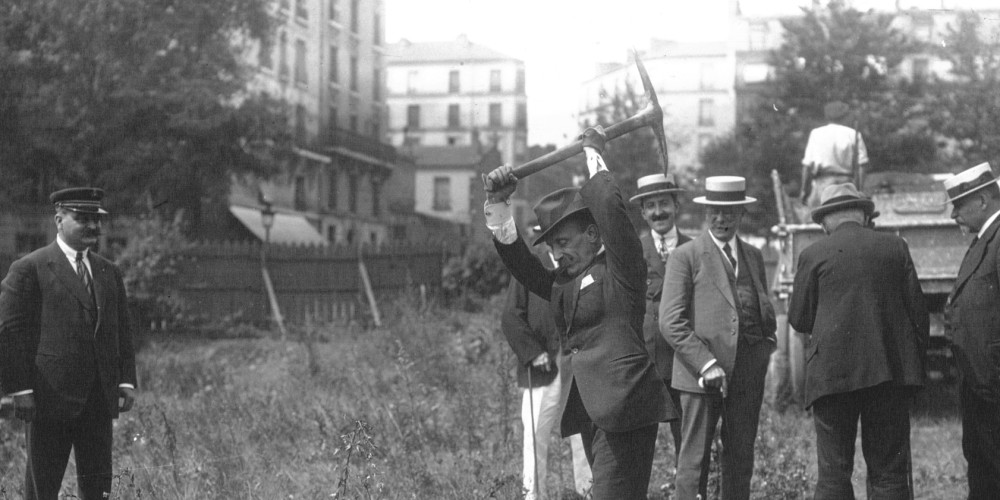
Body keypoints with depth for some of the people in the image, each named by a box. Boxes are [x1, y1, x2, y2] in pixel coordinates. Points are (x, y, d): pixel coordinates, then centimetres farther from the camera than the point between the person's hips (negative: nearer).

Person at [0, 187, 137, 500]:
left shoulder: (109, 272, 16)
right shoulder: (29, 269, -4)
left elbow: (122, 331, 18)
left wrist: (126, 380, 7)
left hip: (99, 400, 6)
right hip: (49, 399, -5)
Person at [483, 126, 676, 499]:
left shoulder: (619, 271, -4)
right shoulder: (563, 283, 18)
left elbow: (611, 208, -16)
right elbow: (519, 263, 15)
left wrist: (594, 159, -3)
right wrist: (498, 206, 4)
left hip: (624, 407, -8)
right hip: (589, 411, 8)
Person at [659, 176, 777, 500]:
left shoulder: (753, 256, 16)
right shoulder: (686, 257, -2)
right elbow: (671, 321, -8)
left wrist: (767, 341, 6)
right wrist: (706, 364, -16)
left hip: (748, 373, 5)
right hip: (700, 374, -5)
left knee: (741, 458, 9)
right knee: (694, 458, -4)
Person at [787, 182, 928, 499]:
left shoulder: (813, 255, 1)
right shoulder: (895, 247, 7)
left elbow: (798, 319, 4)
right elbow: (918, 310, 6)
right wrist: (918, 359, 13)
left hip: (833, 373, -2)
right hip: (892, 370, 2)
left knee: (834, 473, 3)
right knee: (889, 471, 6)